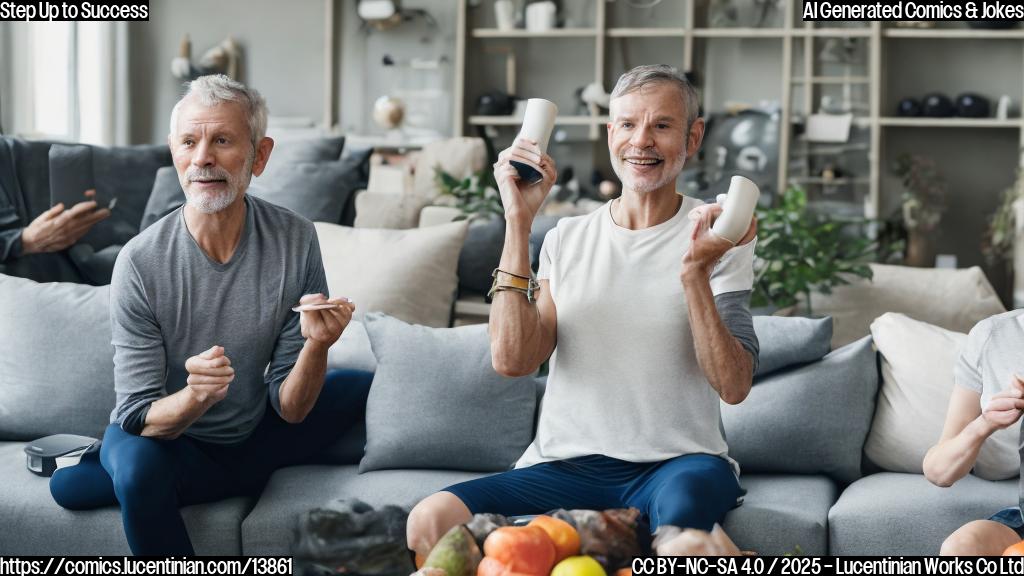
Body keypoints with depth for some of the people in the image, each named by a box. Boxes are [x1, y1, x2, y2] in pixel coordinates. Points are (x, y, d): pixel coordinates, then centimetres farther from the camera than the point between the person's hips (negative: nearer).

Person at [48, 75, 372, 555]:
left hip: (252, 434, 5)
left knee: (361, 389, -11)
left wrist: (316, 347, -32)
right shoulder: (141, 263, -20)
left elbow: (290, 409, -11)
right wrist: (195, 397, -39)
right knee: (137, 465, -36)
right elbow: (140, 417, -18)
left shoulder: (295, 241, -15)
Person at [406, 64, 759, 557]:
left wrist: (695, 273, -21)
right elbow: (512, 359, -4)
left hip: (678, 460, -2)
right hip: (566, 464, 3)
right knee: (430, 521, -23)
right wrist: (519, 221, -7)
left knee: (681, 511, -39)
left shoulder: (715, 235, 4)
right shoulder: (567, 239, 11)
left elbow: (733, 386, -7)